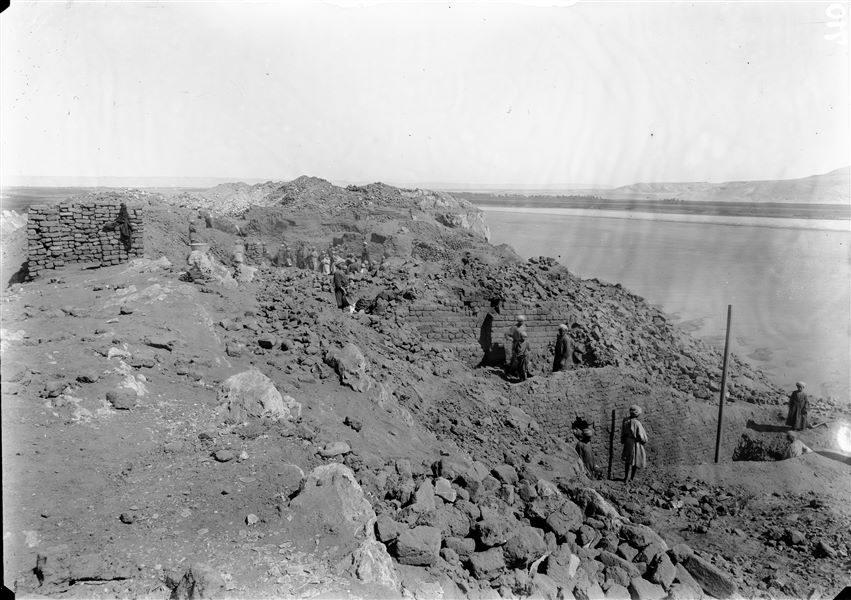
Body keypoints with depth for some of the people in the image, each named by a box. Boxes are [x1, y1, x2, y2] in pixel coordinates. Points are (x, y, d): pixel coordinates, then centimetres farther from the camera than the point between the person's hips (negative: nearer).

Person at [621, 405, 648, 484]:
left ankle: (627, 477, 27)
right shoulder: (637, 423, -26)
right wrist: (644, 440, 2)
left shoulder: (625, 421, -8)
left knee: (628, 460, 19)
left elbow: (622, 432, 4)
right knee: (635, 460, 13)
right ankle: (631, 477, 23)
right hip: (636, 443, -5)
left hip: (627, 442, 5)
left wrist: (623, 441, 16)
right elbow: (642, 436, -19)